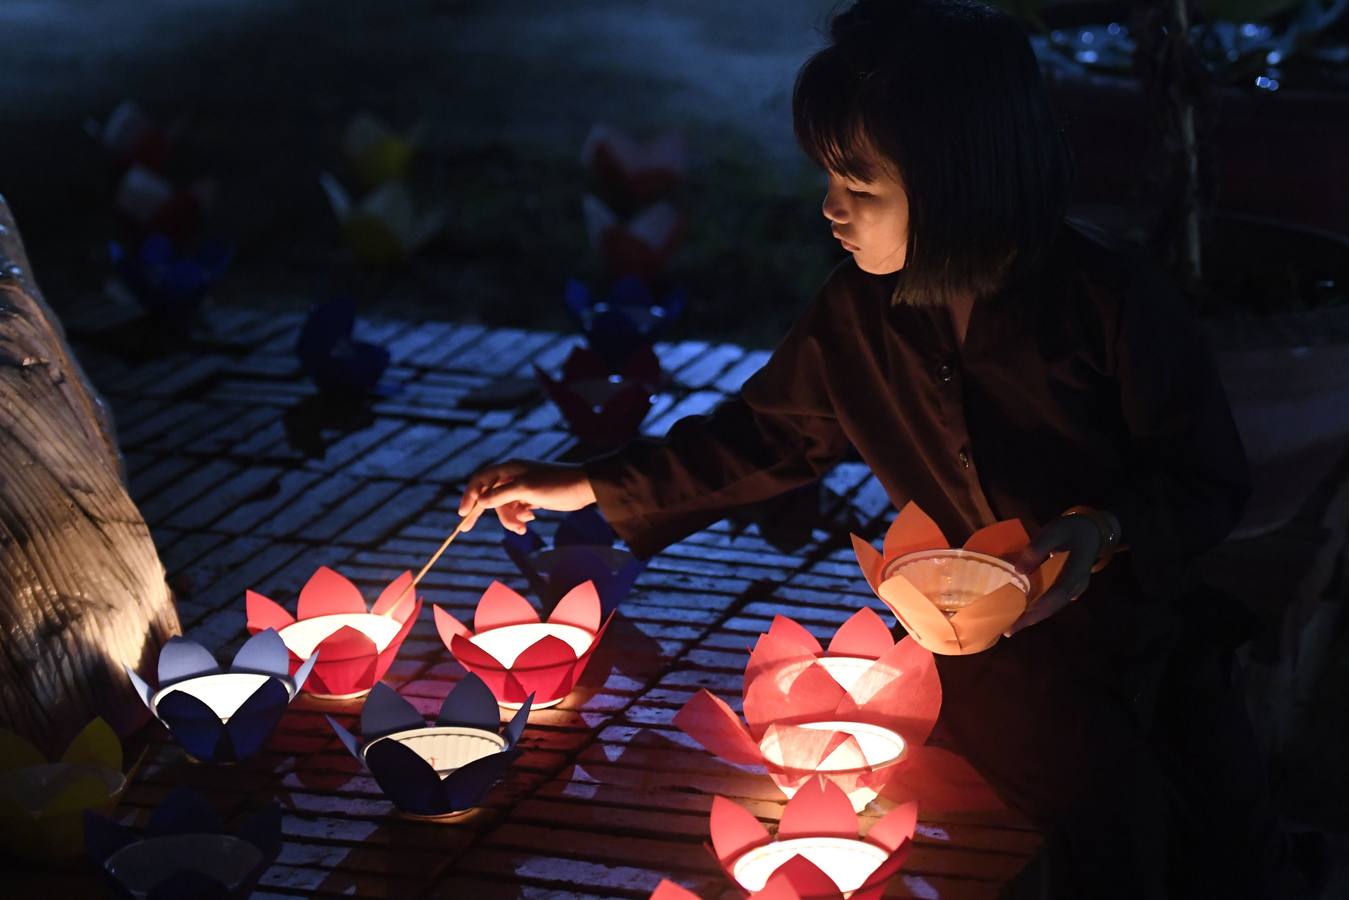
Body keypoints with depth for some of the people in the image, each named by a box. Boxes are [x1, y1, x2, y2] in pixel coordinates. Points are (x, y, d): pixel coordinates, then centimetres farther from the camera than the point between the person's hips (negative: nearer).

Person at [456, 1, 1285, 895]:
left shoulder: (1105, 295, -17)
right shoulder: (859, 313, -3)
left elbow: (1209, 478, -8)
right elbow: (764, 436, 13)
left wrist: (1104, 529, -27)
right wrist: (585, 486, 10)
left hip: (1106, 602, -2)